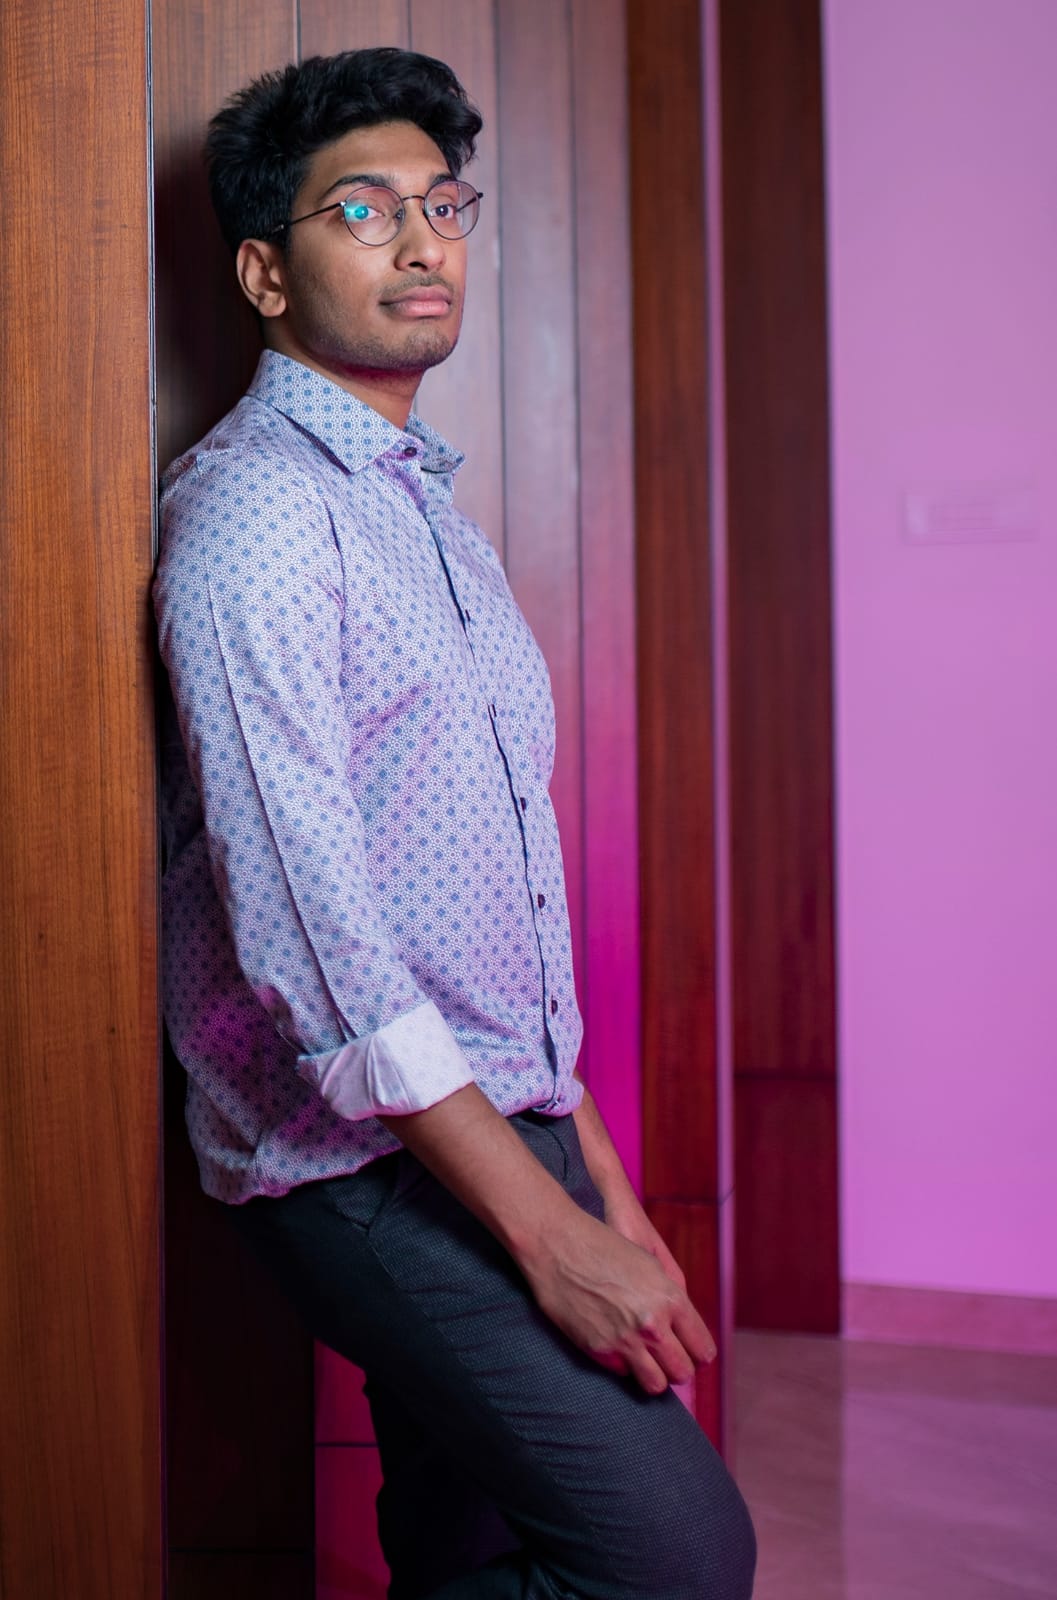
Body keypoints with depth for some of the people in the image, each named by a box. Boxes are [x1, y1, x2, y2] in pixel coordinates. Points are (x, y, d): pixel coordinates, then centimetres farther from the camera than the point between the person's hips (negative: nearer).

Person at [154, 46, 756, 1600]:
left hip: (504, 1124, 9)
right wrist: (548, 1226, -21)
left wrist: (597, 1171, 15)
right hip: (370, 1160, -8)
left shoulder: (433, 512, 18)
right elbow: (301, 906, -21)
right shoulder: (256, 505, -12)